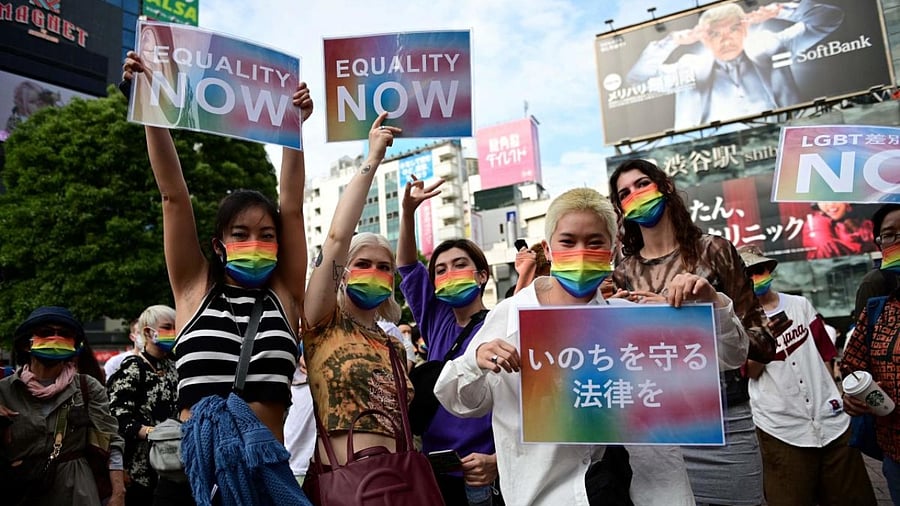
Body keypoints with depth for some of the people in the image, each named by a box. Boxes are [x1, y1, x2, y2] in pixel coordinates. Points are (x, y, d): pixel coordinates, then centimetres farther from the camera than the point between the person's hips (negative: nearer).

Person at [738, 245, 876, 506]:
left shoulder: (800, 304, 10)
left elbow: (824, 353, 17)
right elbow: (751, 371, -9)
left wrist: (833, 395, 14)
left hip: (830, 419, 4)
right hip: (781, 429, -4)